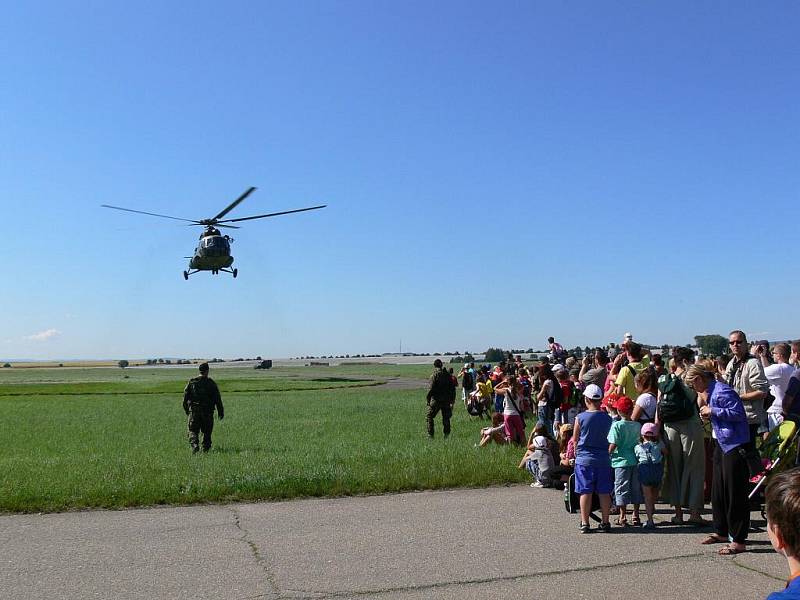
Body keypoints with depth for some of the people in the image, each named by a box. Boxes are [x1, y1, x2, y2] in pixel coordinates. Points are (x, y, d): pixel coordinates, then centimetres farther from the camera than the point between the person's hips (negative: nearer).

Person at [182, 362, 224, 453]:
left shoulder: (191, 382, 2)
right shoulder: (211, 383, -3)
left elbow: (185, 397, 5)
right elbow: (217, 399, -2)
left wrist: (186, 410, 16)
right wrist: (221, 412, 3)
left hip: (194, 411, 1)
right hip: (207, 411, -1)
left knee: (193, 431, 4)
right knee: (207, 432, 12)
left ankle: (194, 445, -18)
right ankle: (205, 448, 11)